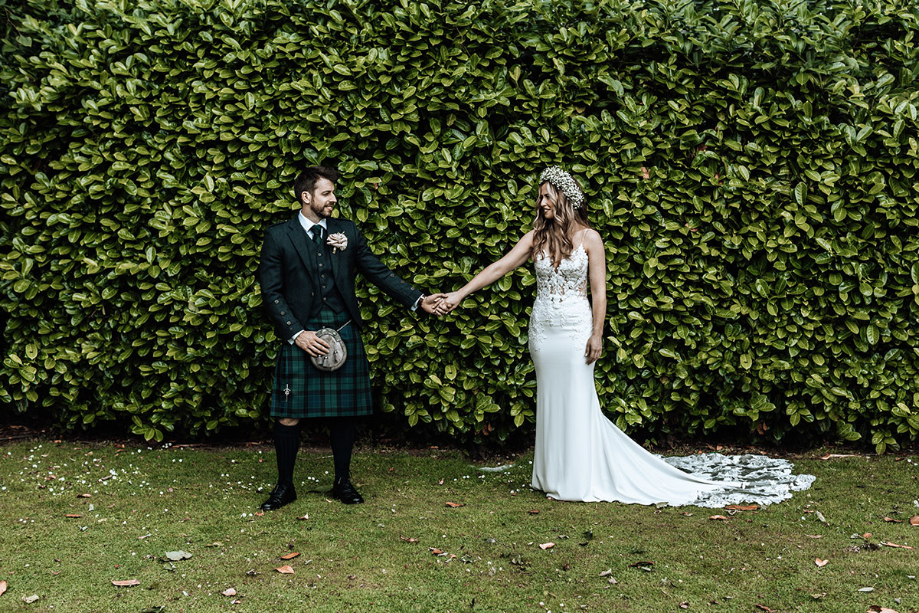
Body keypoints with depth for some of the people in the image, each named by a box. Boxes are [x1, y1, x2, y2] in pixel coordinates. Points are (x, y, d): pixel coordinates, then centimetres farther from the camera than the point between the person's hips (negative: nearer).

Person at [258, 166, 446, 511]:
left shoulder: (347, 232, 8)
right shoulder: (278, 237, 0)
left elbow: (378, 273, 8)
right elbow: (271, 292, -2)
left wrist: (418, 300, -2)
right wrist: (297, 334, -11)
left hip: (344, 336, 3)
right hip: (301, 337, -2)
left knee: (345, 413, 8)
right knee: (288, 417, 0)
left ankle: (343, 482, 24)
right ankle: (285, 486, 18)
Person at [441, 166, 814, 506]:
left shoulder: (588, 238, -5)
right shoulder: (536, 237, 4)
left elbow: (598, 291, -5)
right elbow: (499, 268, 2)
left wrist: (597, 334, -10)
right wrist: (460, 294, -4)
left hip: (575, 329, -4)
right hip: (543, 329, 4)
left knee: (576, 401, 0)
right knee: (549, 401, 10)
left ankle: (581, 480, 11)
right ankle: (554, 477, 20)